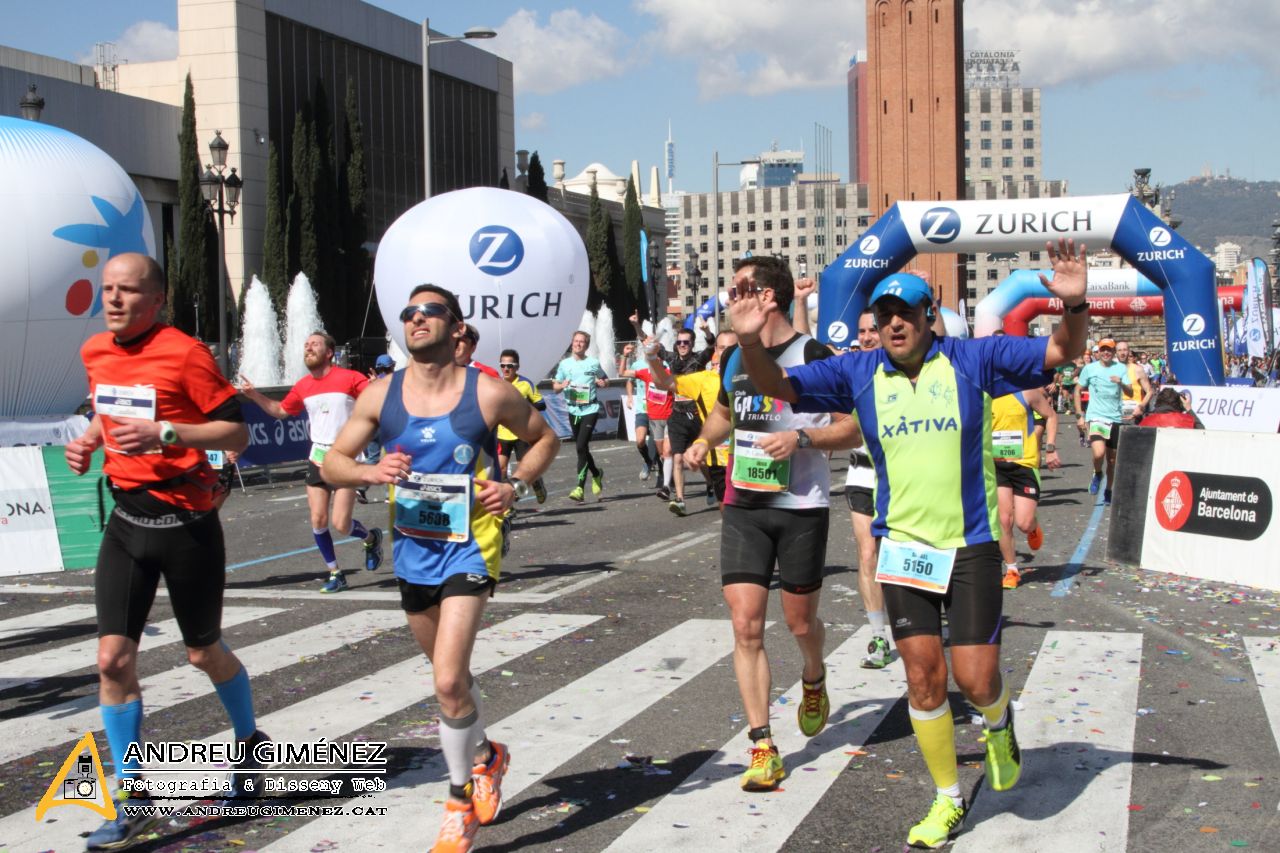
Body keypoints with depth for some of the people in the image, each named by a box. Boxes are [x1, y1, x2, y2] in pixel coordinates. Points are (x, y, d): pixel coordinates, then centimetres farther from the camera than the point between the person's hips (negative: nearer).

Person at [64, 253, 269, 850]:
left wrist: (165, 432, -26)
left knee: (204, 652, 10)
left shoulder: (184, 353, -14)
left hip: (185, 523, -5)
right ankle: (133, 804, 6)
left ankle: (250, 741, 39)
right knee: (113, 658, -4)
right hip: (127, 520, 5)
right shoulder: (95, 352, 6)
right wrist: (87, 441, 4)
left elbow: (237, 433, -13)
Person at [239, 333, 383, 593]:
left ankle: (371, 538, 25)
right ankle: (335, 574, 14)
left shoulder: (350, 378, -9)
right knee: (318, 520, -2)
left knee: (340, 524, -9)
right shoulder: (302, 387, 7)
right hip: (318, 458, 5)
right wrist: (254, 395, 10)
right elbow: (281, 411, 22)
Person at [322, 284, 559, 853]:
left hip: (469, 548, -5)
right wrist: (370, 472, -18)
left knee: (448, 680, -16)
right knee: (450, 674, 21)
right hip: (412, 549, 5)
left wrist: (517, 485, -10)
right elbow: (331, 463, 3)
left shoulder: (488, 394, -10)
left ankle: (460, 802, 3)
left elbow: (544, 438, 6)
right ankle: (486, 758, 47)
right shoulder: (380, 396, -2)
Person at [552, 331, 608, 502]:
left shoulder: (594, 363, 3)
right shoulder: (564, 364, 8)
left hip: (590, 409, -4)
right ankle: (596, 474, 39)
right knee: (581, 448, 12)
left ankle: (580, 488, -18)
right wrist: (562, 385, -9)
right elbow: (555, 385, 13)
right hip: (573, 410, 4)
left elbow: (605, 380, 17)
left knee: (581, 446, -16)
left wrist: (602, 383, -7)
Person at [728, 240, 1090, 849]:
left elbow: (1061, 352, -4)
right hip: (903, 546, 2)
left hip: (971, 545, -2)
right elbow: (776, 385, -1)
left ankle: (999, 723, 36)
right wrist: (750, 342, -21)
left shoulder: (972, 359, -4)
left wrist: (1075, 306, -25)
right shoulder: (857, 372, 1)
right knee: (923, 677, 4)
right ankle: (947, 802, 23)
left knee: (975, 680, -3)